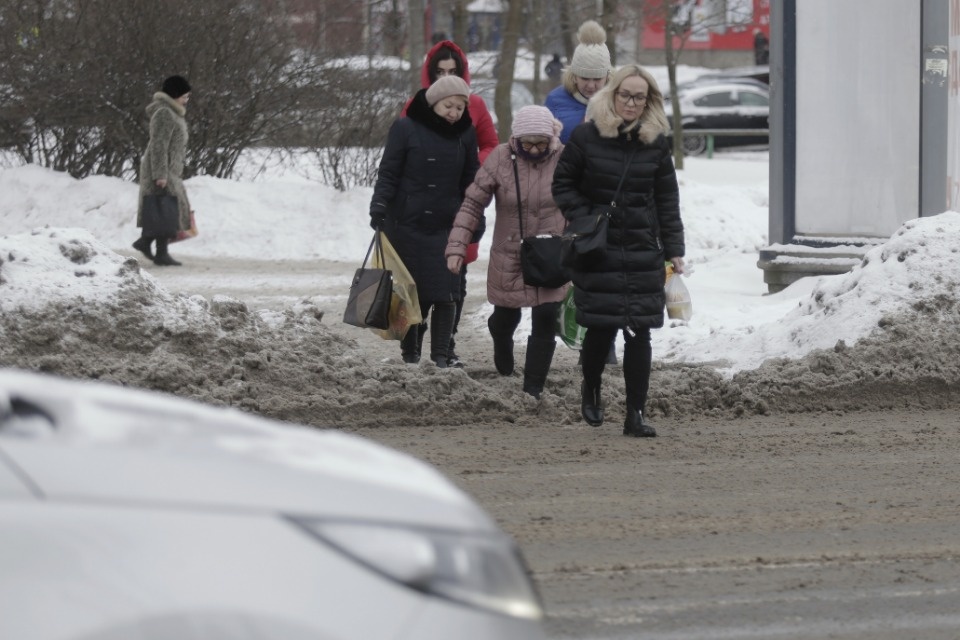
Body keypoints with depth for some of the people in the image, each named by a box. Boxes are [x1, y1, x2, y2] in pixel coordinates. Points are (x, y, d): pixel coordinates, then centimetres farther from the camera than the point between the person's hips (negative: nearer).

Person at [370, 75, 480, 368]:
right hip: (407, 224, -2)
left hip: (446, 227, 2)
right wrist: (379, 207, -12)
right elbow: (388, 173, -1)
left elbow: (470, 179, 16)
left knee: (445, 294, -6)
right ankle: (410, 353, 12)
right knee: (413, 292, 2)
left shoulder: (464, 133, 7)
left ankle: (440, 355, 0)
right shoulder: (405, 129, -4)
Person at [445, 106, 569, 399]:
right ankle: (503, 352, 50)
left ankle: (533, 388, 2)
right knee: (505, 317, 16)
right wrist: (457, 247, -15)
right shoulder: (500, 159, -13)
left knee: (546, 320, -8)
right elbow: (472, 204, -9)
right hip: (508, 257, 0)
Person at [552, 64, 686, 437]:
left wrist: (673, 251, 7)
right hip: (597, 252, -2)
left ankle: (636, 414, 2)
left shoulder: (656, 141, 6)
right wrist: (582, 218, -8)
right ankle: (590, 388, 28)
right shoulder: (586, 136, -2)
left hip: (643, 252, 2)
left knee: (639, 332, -3)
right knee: (602, 328, -3)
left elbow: (667, 199, 10)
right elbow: (563, 183, 6)